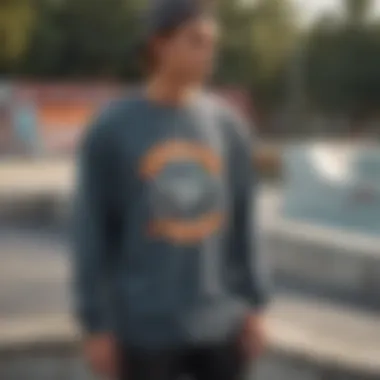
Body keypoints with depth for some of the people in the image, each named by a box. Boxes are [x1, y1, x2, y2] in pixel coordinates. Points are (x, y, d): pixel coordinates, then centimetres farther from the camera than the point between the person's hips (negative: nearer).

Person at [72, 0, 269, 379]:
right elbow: (90, 235, -6)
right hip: (144, 327, -3)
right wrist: (95, 326, -6)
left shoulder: (229, 126, 2)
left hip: (220, 324, 4)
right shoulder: (108, 131, -9)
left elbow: (242, 223, 7)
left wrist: (255, 307, 6)